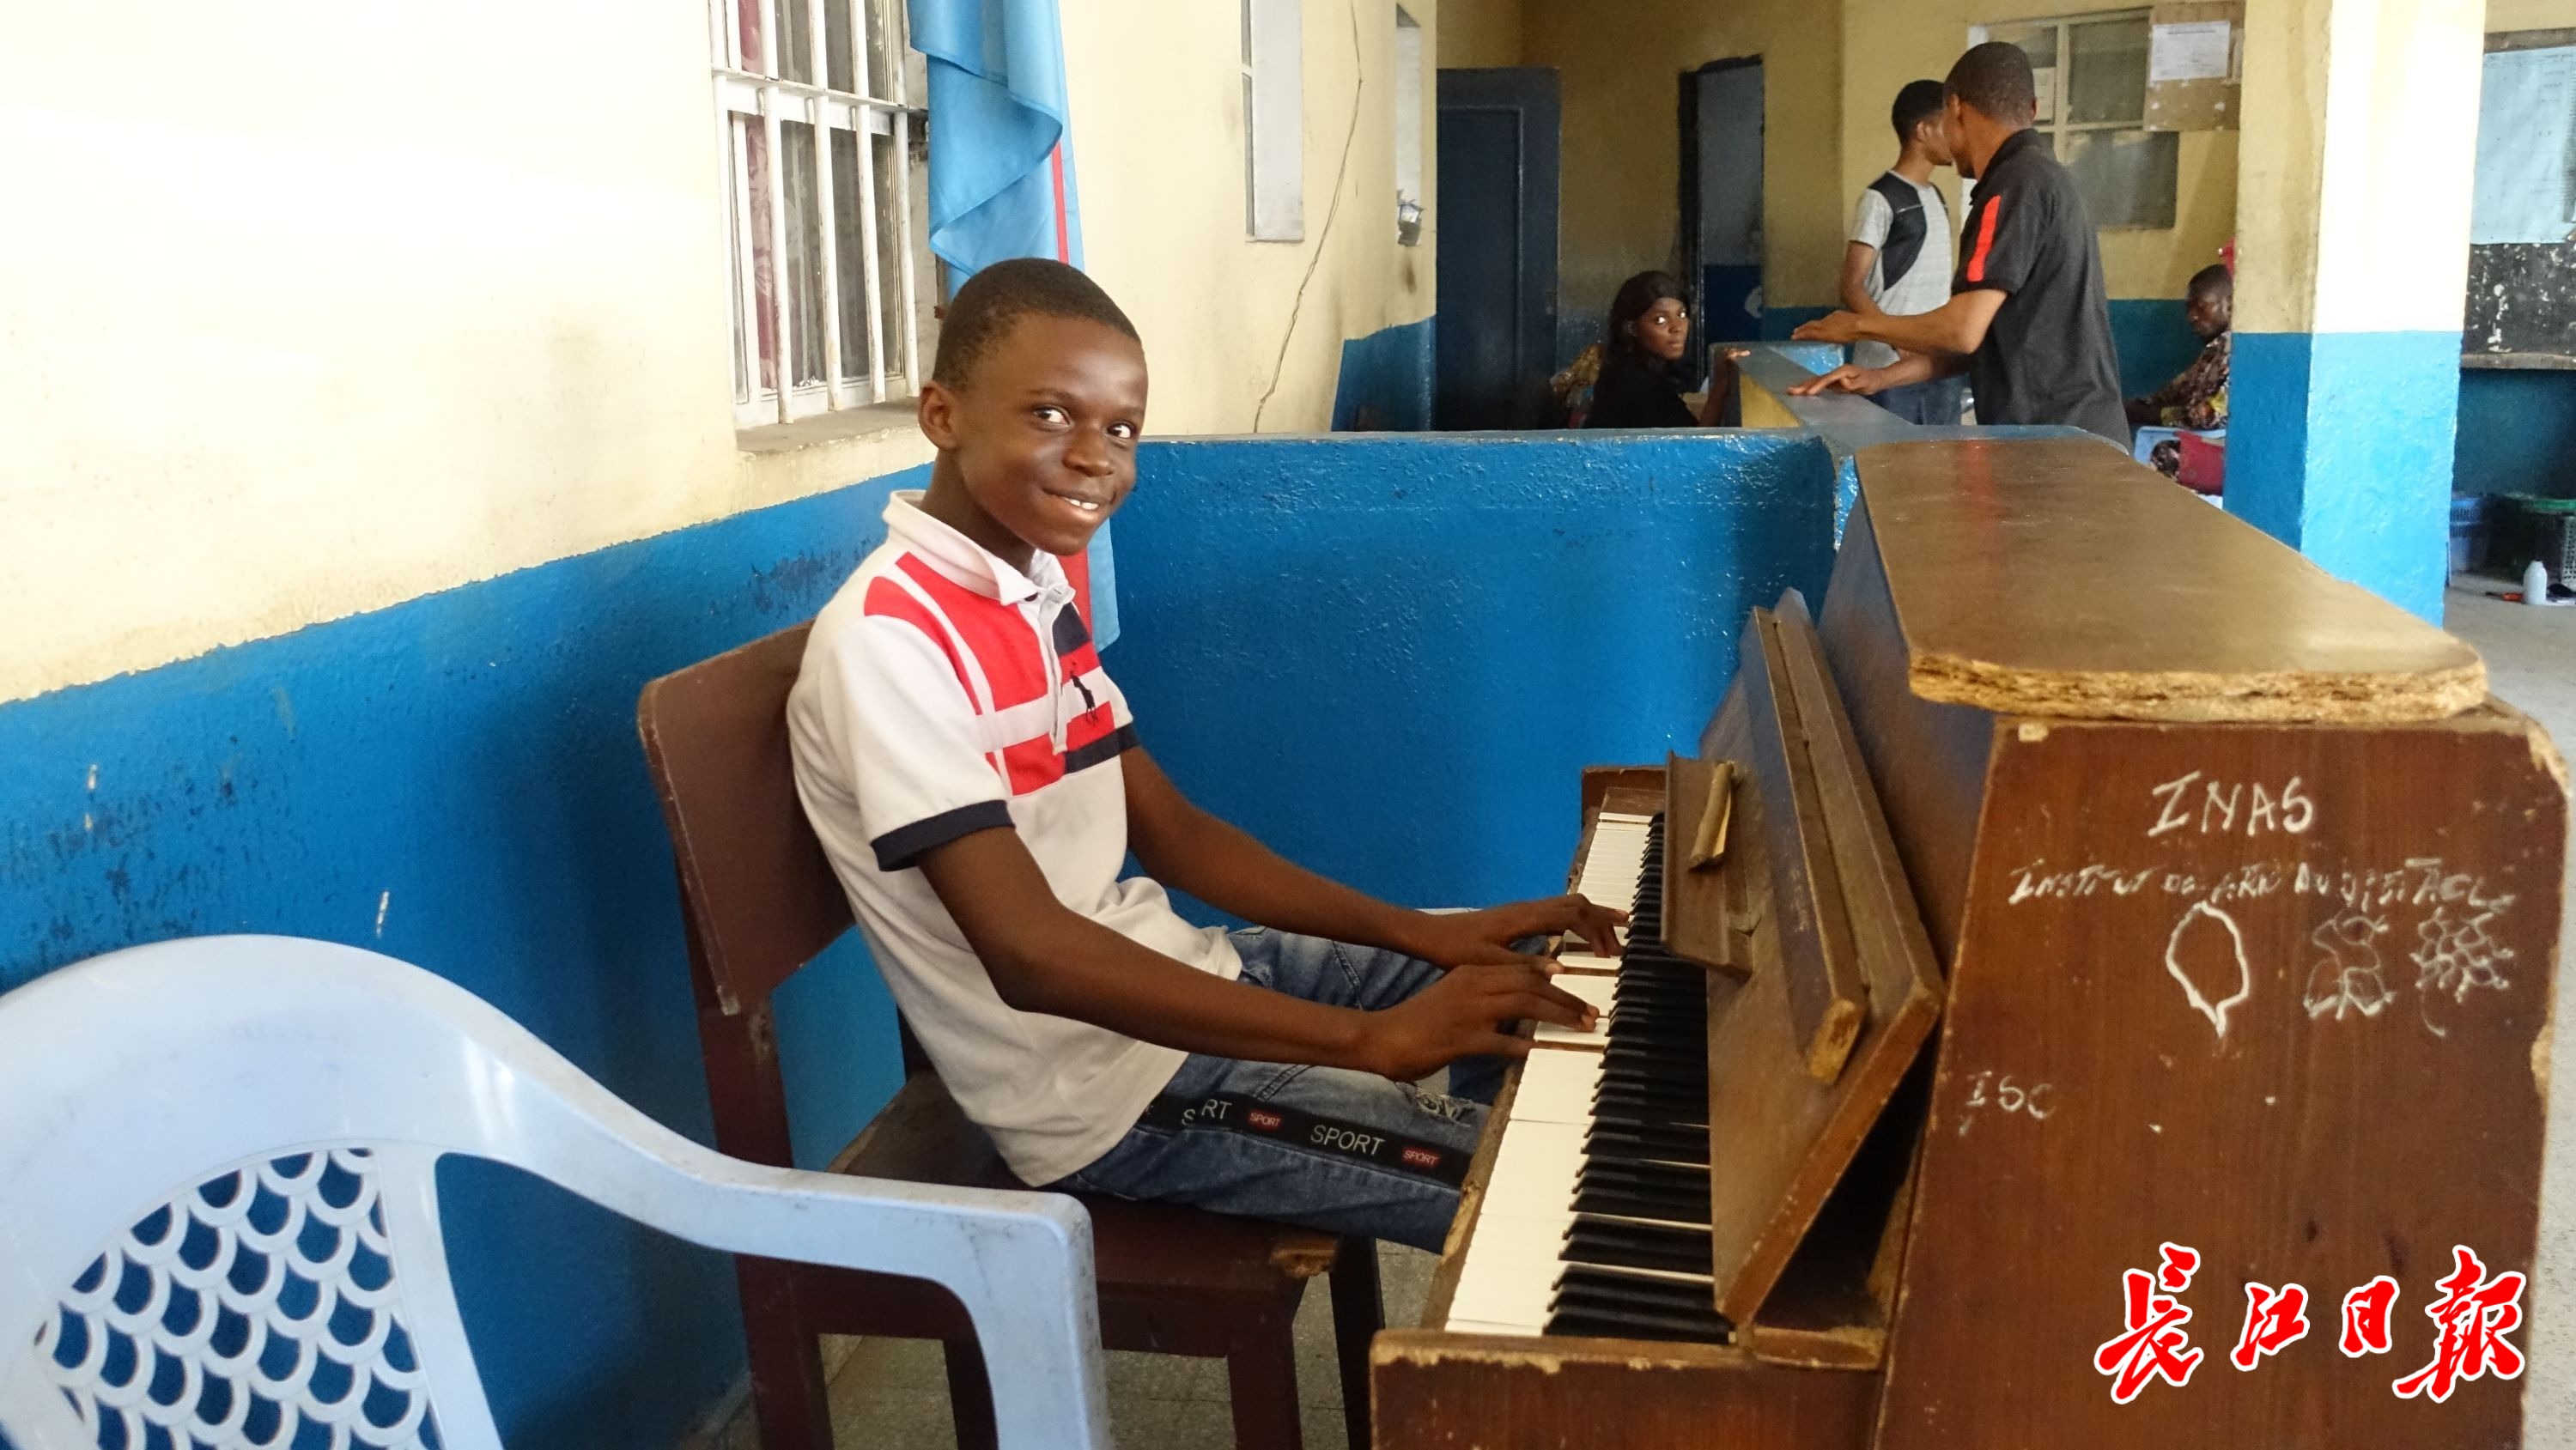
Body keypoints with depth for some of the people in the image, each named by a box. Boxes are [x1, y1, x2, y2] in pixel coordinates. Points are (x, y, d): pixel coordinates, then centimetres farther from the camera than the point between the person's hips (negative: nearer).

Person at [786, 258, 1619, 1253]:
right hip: (1106, 1084, -9)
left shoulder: (1038, 593, 8)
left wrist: (1421, 934, -1)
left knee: (1524, 991, 17)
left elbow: (1171, 834, 9)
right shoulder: (888, 637, -21)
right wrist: (1371, 1039, -31)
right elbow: (1031, 951, -29)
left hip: (1169, 980, 9)